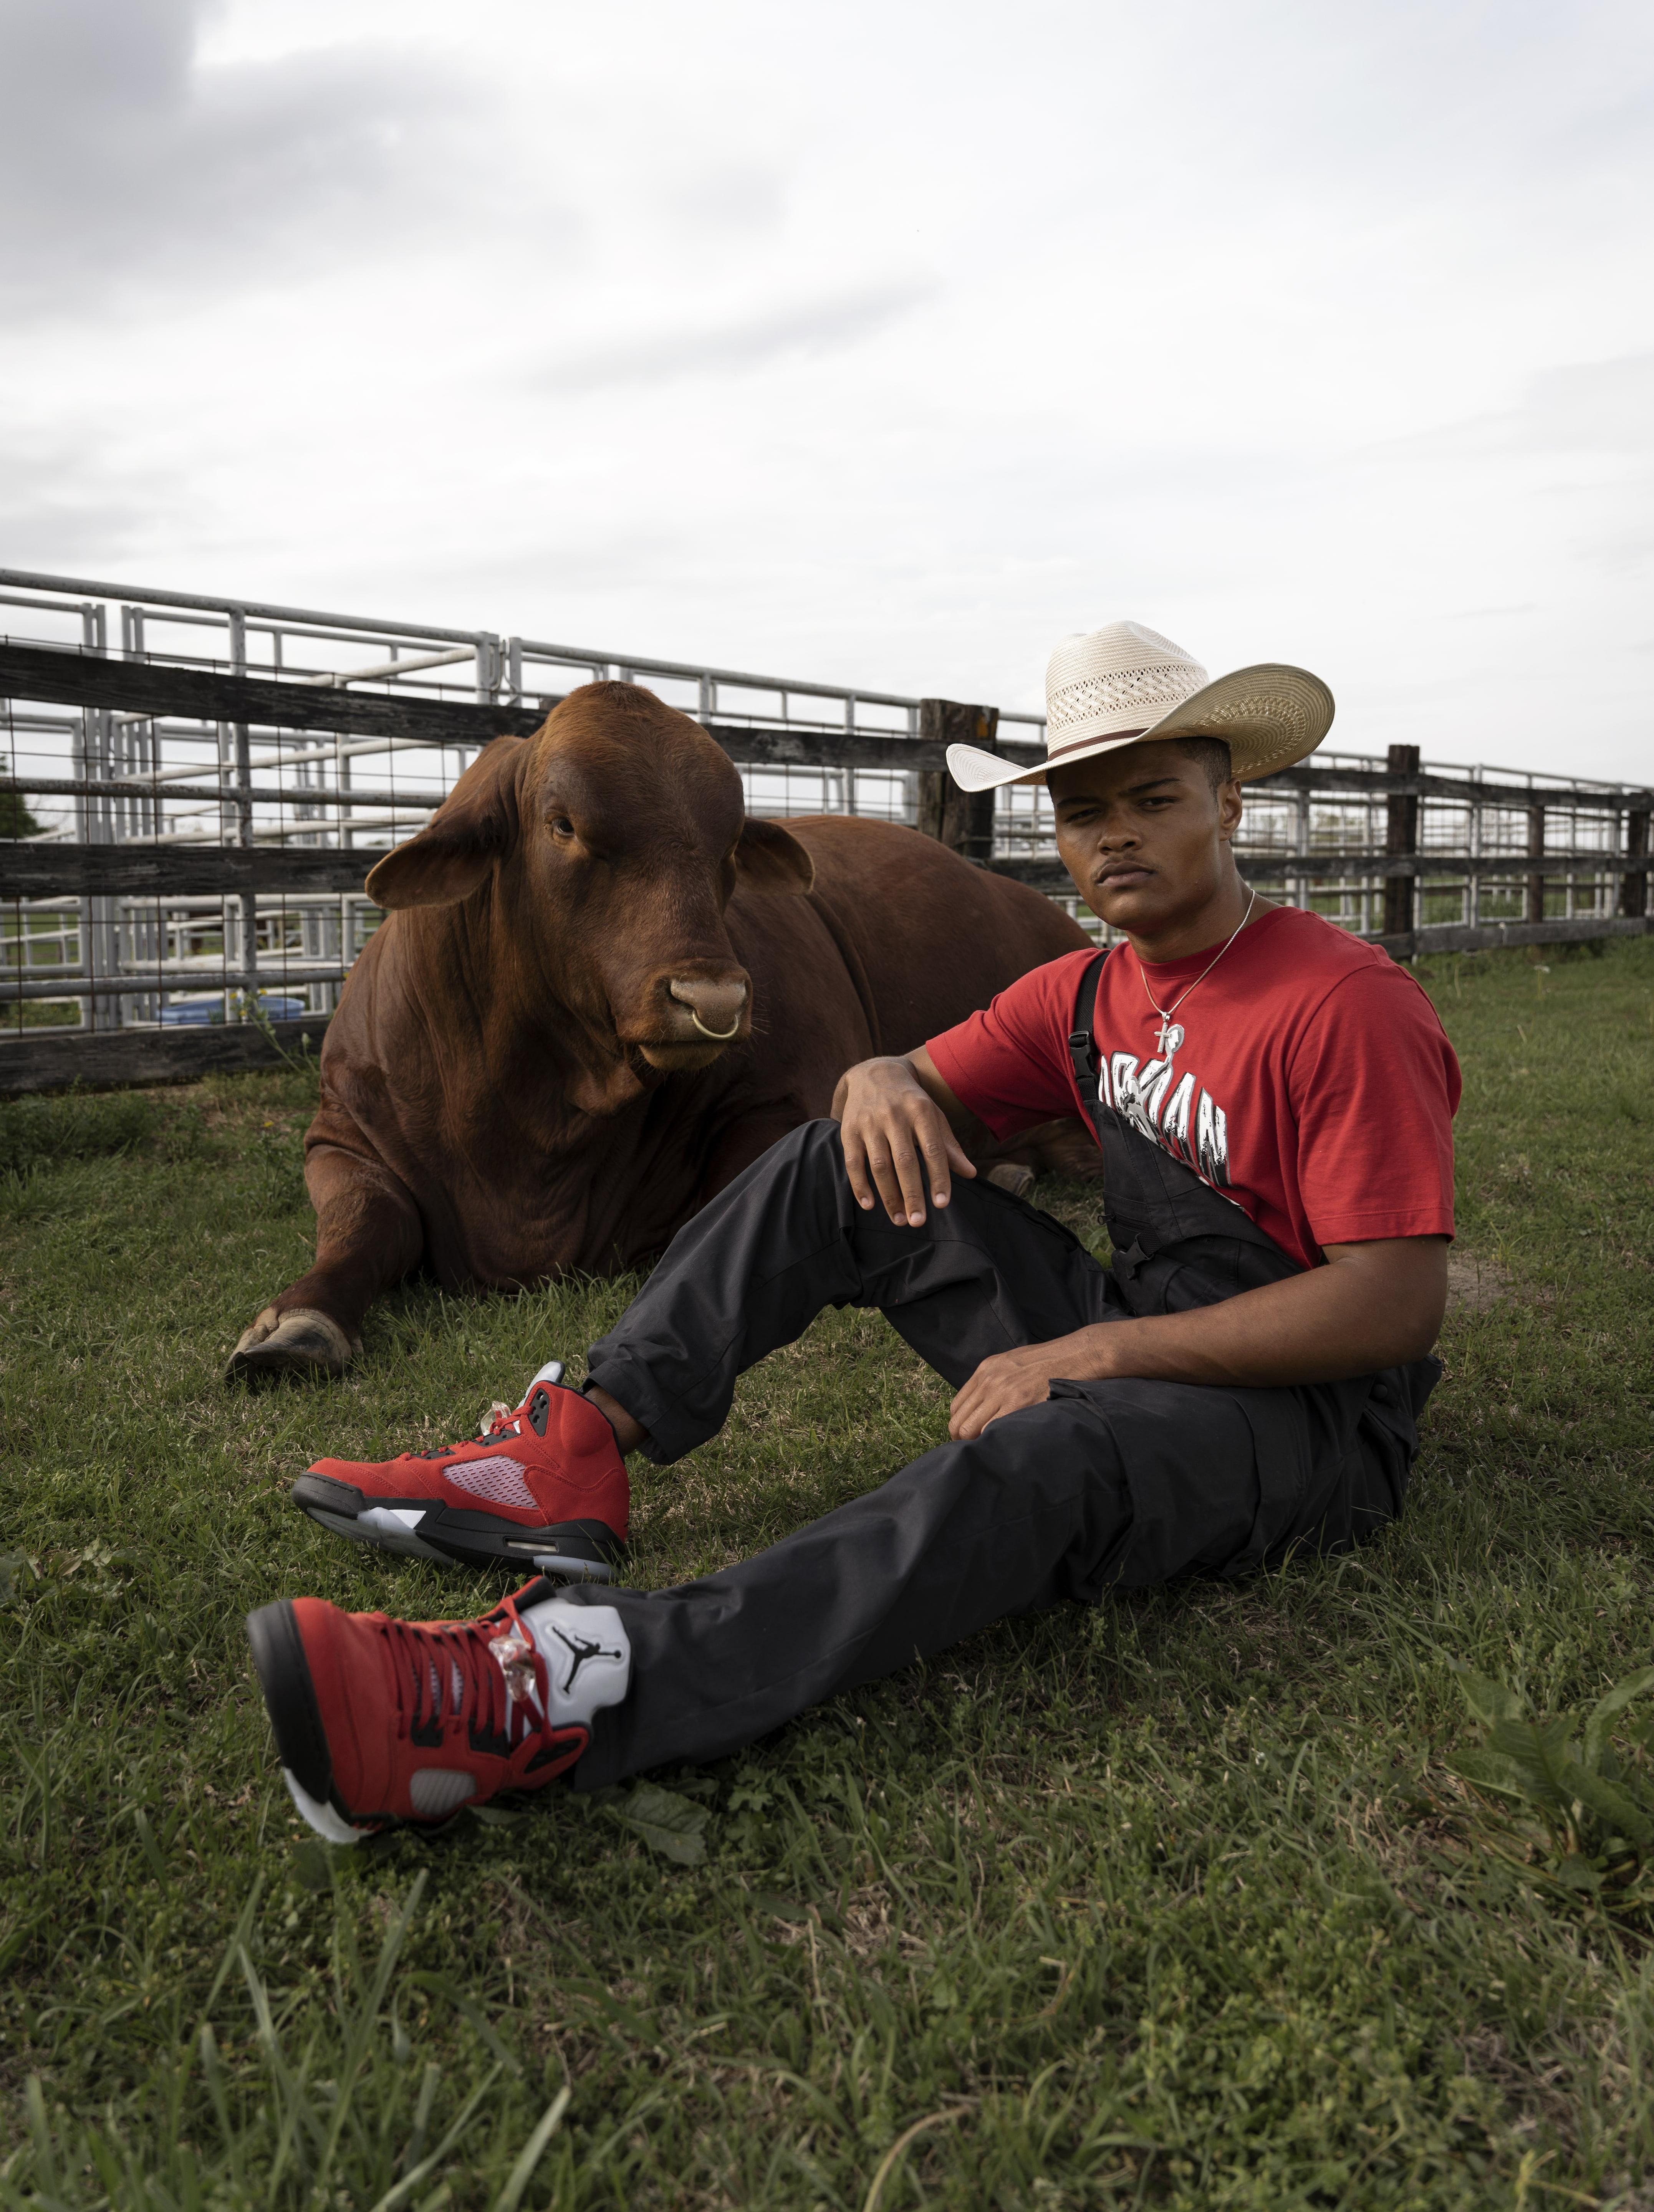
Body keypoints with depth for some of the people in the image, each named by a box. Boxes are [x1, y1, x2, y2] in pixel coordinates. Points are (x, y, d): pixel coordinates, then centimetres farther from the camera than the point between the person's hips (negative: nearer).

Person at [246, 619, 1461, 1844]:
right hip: (1119, 1349, 7)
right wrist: (882, 1083, -15)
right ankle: (577, 1452, -16)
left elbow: (1398, 1305, -21)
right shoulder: (1088, 992, 8)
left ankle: (560, 1691, -55)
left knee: (1048, 1453, -41)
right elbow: (928, 1096, 12)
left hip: (1307, 1417, -7)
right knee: (850, 1159, -3)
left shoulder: (1346, 1004, -15)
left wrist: (1097, 1351, -25)